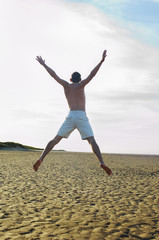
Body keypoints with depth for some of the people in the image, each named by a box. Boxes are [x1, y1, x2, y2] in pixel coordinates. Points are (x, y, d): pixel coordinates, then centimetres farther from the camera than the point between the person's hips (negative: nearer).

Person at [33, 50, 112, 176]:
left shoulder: (66, 85, 14)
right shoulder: (80, 85, 7)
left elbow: (54, 75, 19)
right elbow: (92, 75, -4)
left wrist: (43, 64, 28)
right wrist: (101, 61, -5)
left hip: (70, 117, 3)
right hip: (82, 117, -2)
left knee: (56, 139, 7)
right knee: (92, 141, -8)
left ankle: (41, 159, -2)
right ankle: (102, 162, -25)